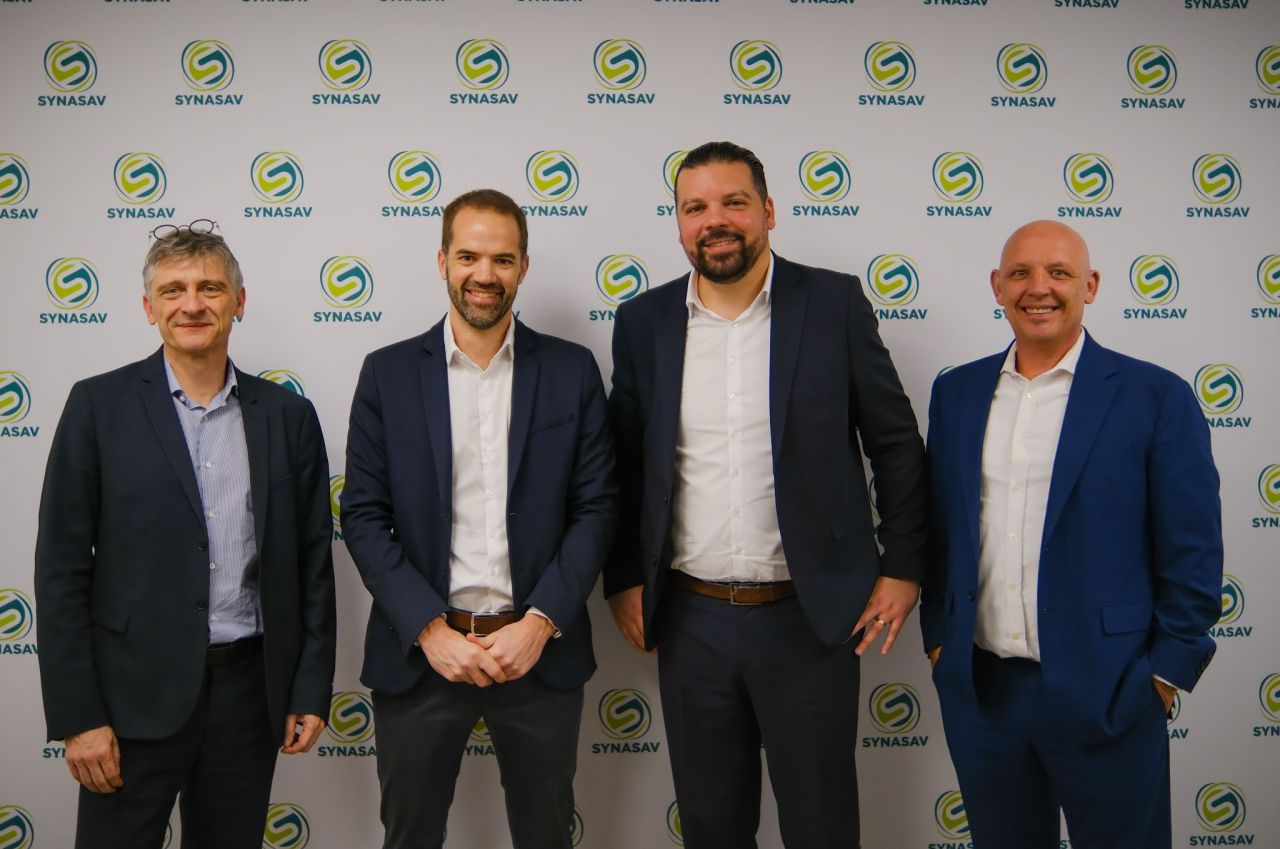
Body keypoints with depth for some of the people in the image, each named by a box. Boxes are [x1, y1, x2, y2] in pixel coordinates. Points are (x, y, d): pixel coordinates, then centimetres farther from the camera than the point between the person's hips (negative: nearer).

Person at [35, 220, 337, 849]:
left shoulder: (287, 415, 4)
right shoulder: (99, 405, -2)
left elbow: (313, 563, 7)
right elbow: (62, 568, -4)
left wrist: (312, 692, 3)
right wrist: (76, 715, -8)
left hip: (249, 689, 2)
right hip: (136, 694, -2)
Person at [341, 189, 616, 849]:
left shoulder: (572, 371, 2)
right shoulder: (388, 373, 1)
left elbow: (595, 508, 0)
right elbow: (364, 516, -2)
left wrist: (539, 624, -11)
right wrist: (430, 629, -12)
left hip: (540, 651, 1)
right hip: (419, 652, 0)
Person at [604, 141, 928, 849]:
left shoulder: (834, 303, -4)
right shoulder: (644, 321, 3)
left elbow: (896, 443, 1)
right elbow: (623, 462, 10)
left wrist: (902, 569, -2)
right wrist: (623, 580, 6)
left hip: (810, 616, -2)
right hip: (690, 621, 2)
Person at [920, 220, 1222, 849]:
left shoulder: (1156, 397, -5)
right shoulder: (956, 391, 7)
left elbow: (1192, 554, -4)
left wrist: (1167, 672, -6)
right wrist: (937, 636, 9)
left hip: (1103, 695, -3)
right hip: (978, 689, 4)